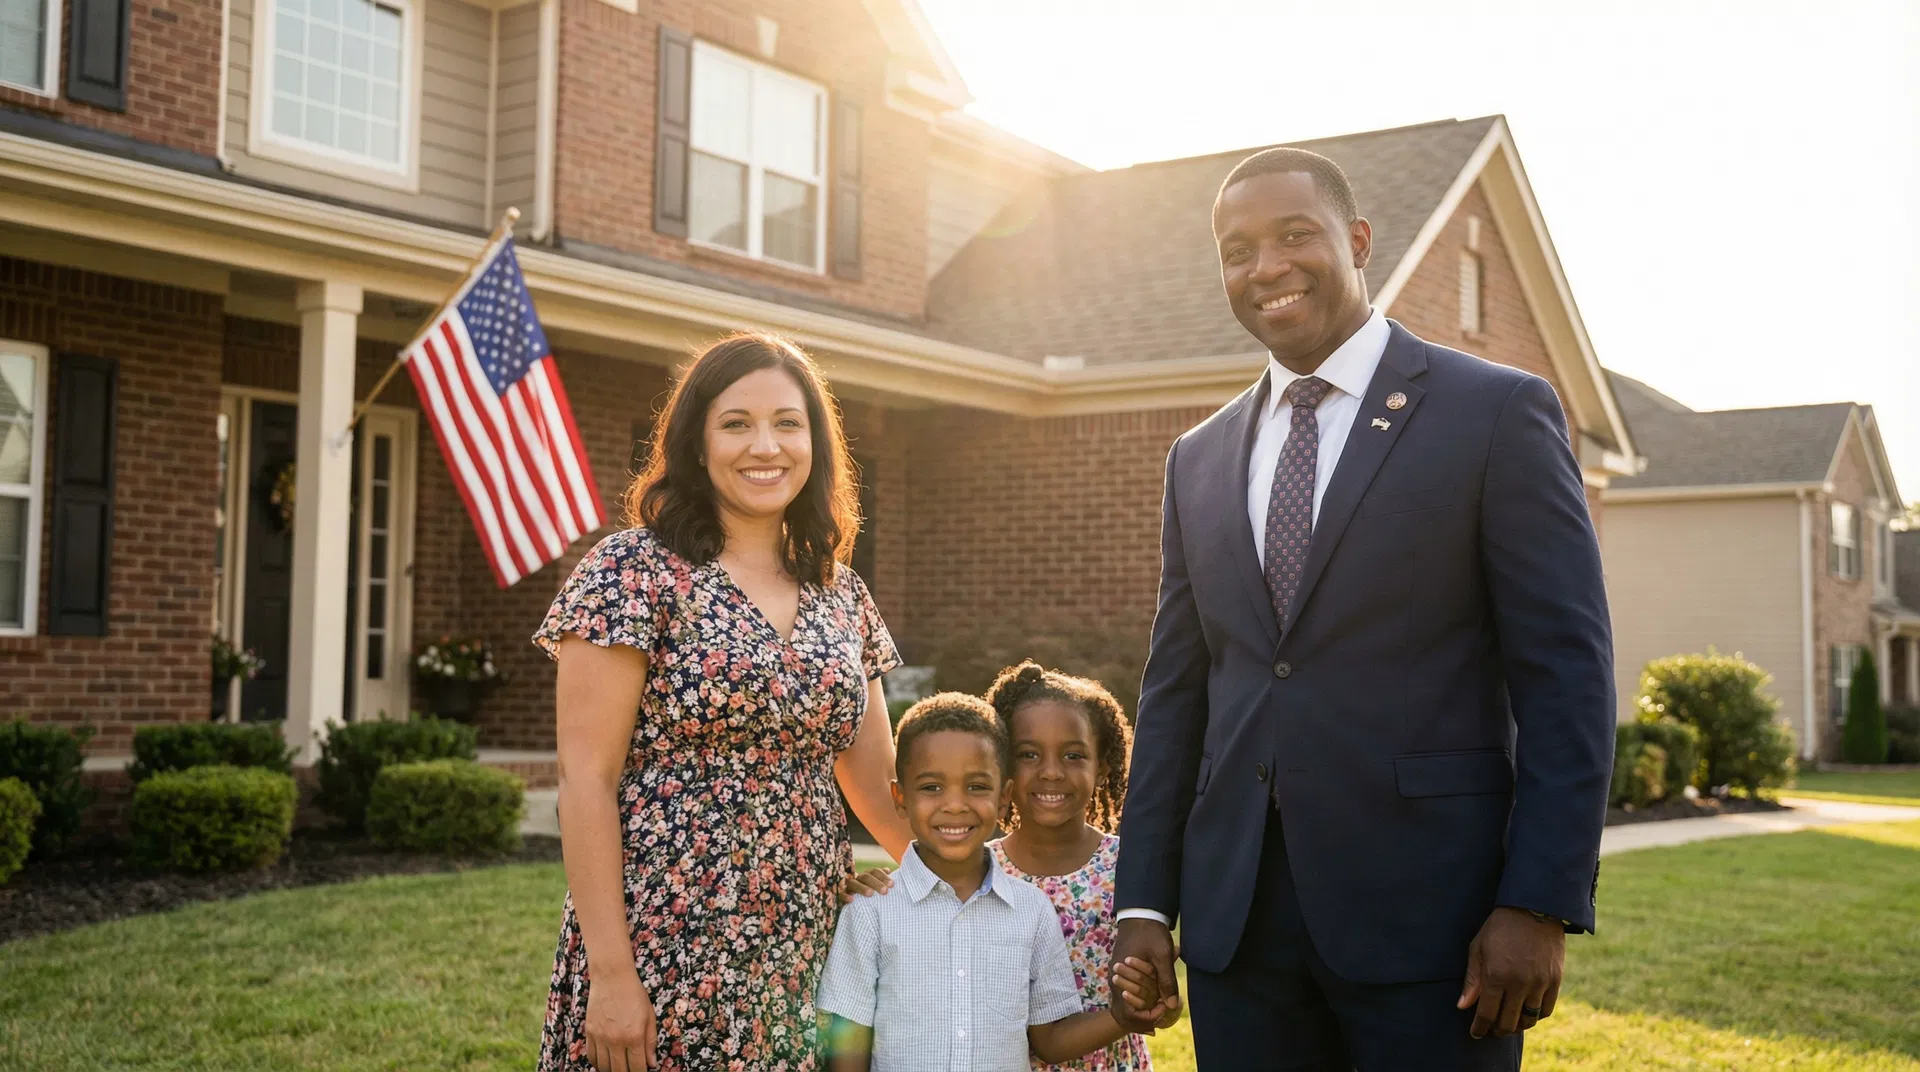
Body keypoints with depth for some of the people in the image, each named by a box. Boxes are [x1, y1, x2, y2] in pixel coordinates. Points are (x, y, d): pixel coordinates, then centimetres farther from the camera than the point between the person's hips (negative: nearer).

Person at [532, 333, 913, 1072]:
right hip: (662, 960, -5)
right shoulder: (635, 570, -7)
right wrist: (610, 972, -15)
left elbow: (875, 779, 15)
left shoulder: (840, 595, 9)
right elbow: (586, 779, -11)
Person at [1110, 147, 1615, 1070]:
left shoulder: (1497, 413, -2)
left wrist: (1540, 903, -13)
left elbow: (1566, 676, -6)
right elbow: (1175, 692, 13)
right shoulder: (1199, 461, 13)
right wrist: (1143, 902, 6)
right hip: (1236, 924, 4)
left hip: (1426, 915, -4)